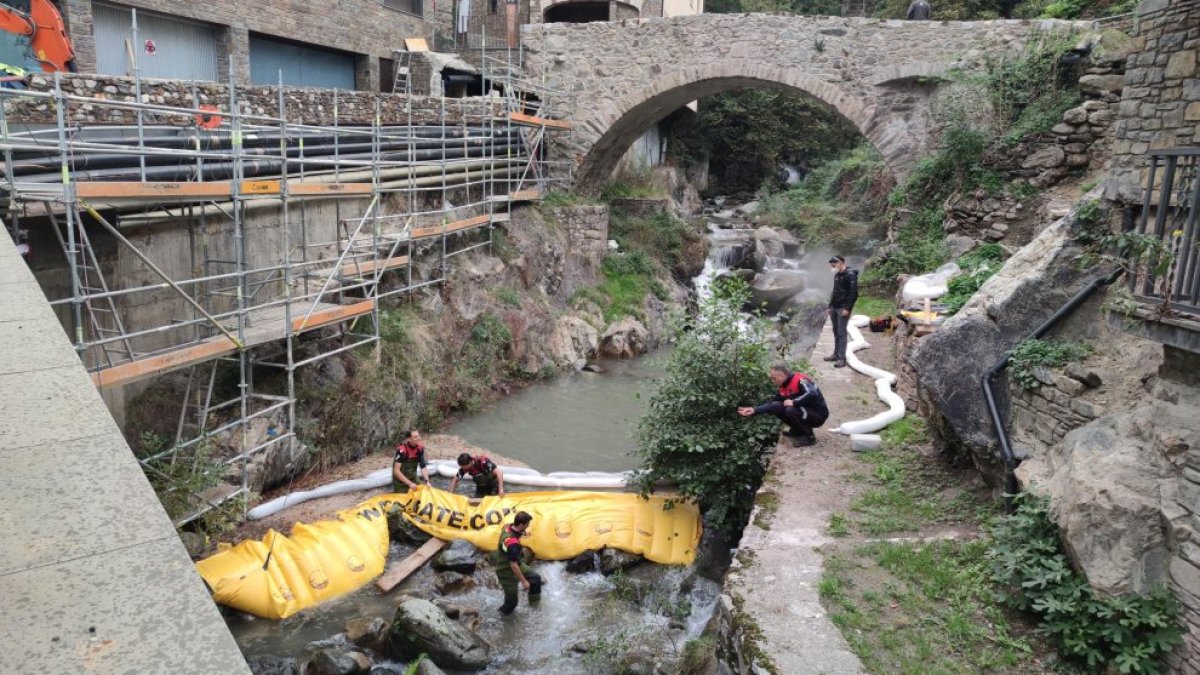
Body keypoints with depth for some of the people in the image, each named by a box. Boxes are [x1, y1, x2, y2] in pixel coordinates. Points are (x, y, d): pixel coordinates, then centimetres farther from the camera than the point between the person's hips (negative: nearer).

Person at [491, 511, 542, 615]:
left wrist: (522, 533, 14)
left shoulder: (507, 527, -15)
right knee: (512, 601, 11)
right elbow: (513, 566, -31)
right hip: (507, 572, -9)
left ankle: (534, 601, 40)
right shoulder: (513, 543, -40)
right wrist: (523, 581, -21)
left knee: (536, 578, 18)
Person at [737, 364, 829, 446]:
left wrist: (793, 402, -32)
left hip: (818, 415, -8)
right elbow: (771, 403, 9)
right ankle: (798, 431, 13)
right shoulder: (784, 388, 4)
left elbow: (812, 395, -39)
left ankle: (809, 436, -10)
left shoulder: (800, 380, -23)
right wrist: (755, 410, -1)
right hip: (804, 411, 8)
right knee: (776, 407, -2)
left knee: (791, 410, -32)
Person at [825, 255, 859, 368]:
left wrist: (847, 308, -21)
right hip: (834, 308, 9)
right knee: (836, 332, 13)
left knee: (841, 333, -9)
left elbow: (854, 293, -18)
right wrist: (830, 306, 20)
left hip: (843, 308, -9)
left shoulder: (850, 275, -13)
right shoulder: (837, 275, 15)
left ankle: (842, 358, -8)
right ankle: (836, 354, 22)